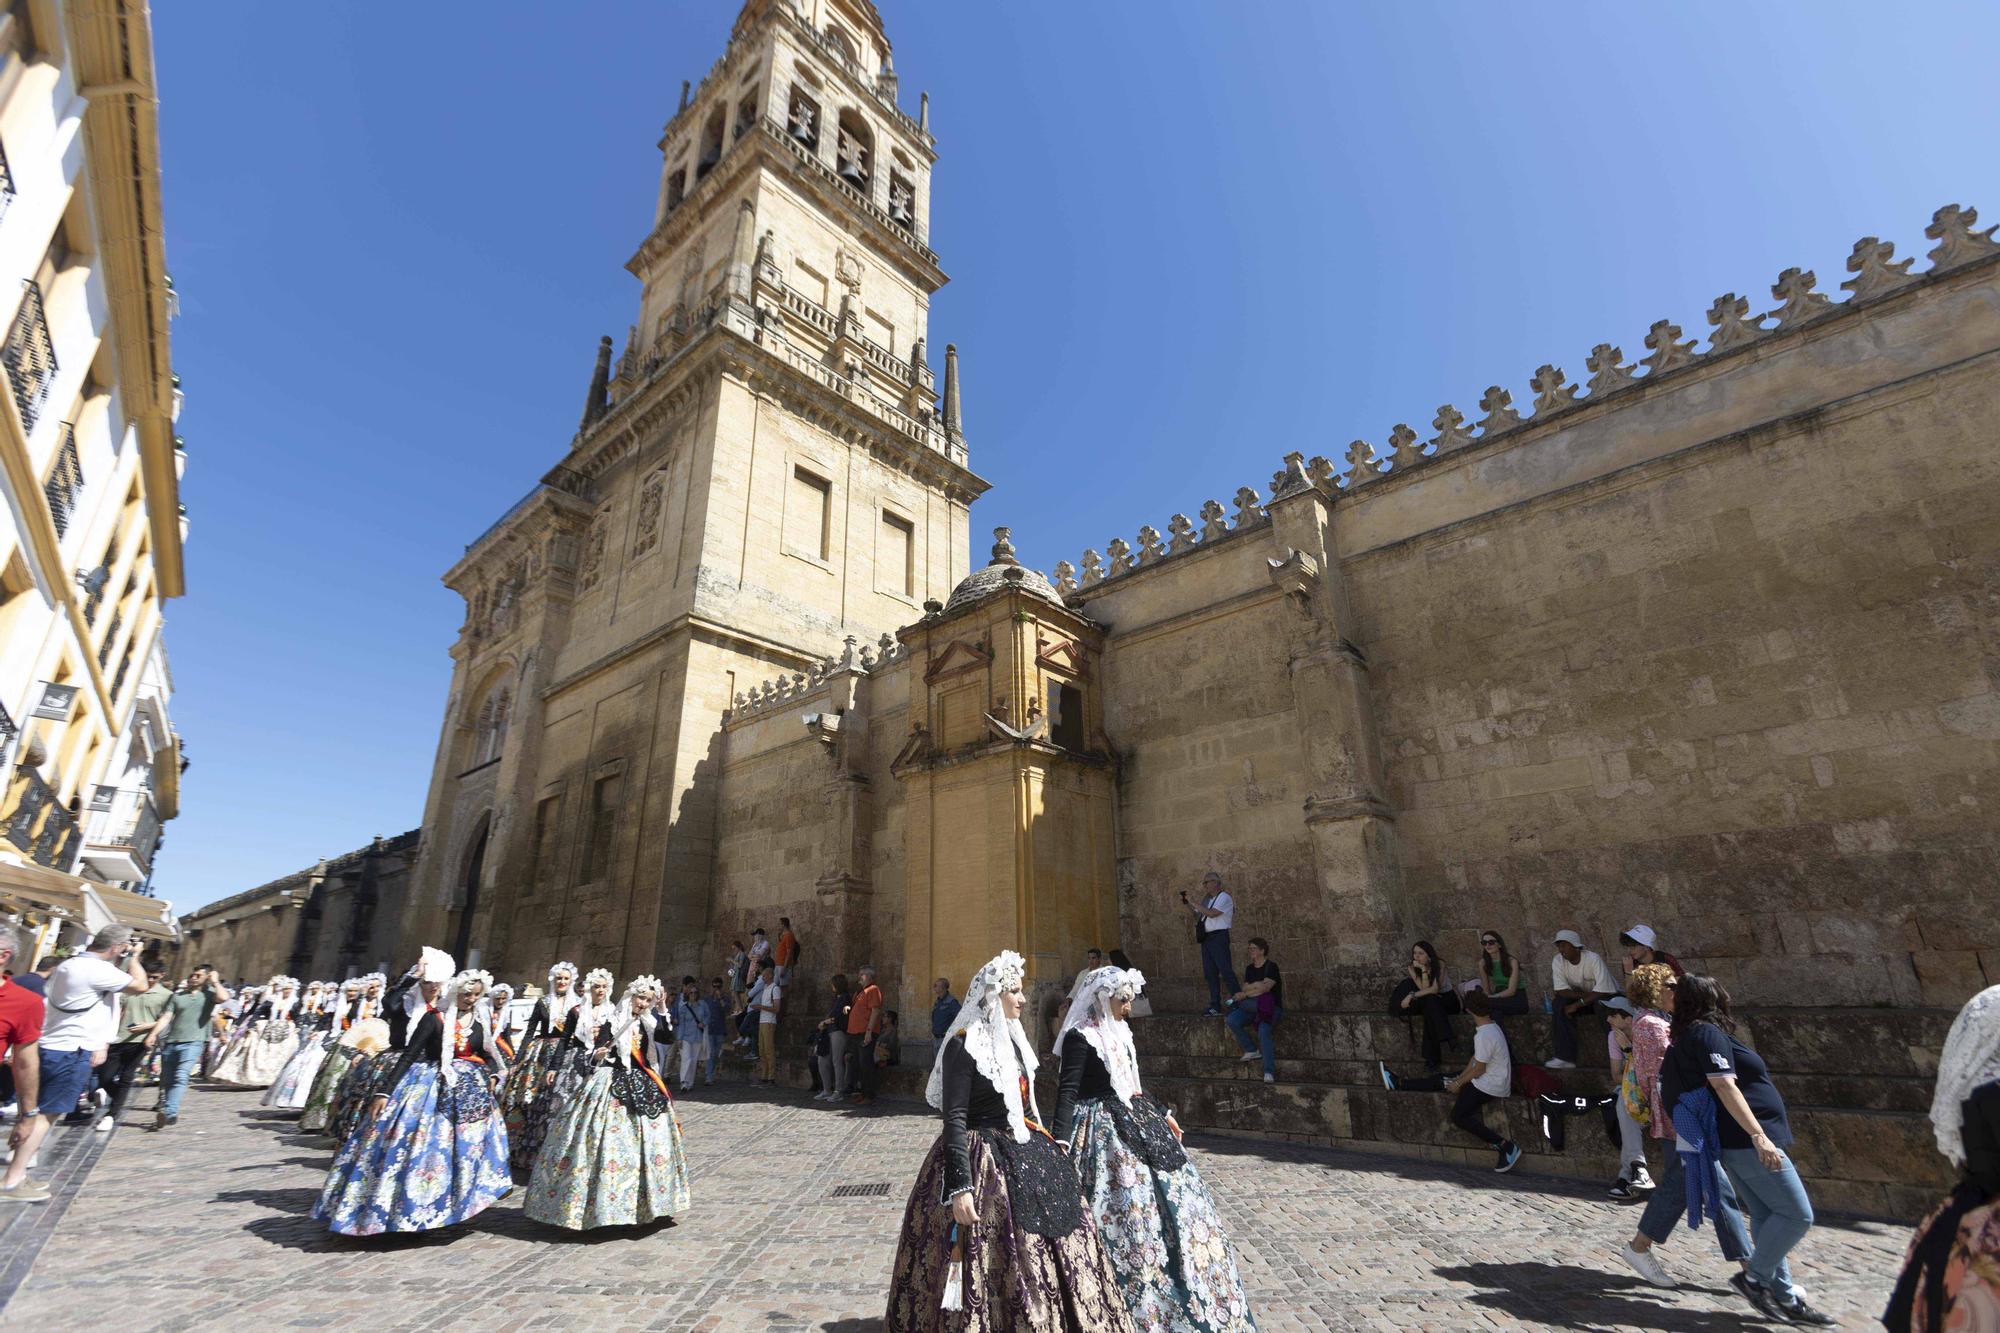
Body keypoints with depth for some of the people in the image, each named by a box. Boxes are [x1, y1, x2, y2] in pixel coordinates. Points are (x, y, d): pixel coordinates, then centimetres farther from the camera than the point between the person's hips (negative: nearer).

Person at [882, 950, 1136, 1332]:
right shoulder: (964, 1045, -16)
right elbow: (954, 1120, -19)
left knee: (1035, 1264, 14)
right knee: (991, 1263, -1)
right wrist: (960, 1187, -24)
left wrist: (1048, 1146, 20)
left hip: (1023, 1162, 8)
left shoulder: (1011, 1040, 9)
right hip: (984, 1168, -8)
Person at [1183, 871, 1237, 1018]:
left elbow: (1212, 913, -18)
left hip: (1218, 937, -8)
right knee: (1210, 973, 6)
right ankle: (1215, 1007, 9)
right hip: (1206, 938, 8)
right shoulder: (1207, 899, 20)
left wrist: (1193, 903, -13)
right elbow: (1198, 915, 20)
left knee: (1226, 970, -10)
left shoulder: (1224, 897, -5)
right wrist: (1186, 904, 9)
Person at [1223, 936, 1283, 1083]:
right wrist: (1257, 985, -12)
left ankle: (1269, 1071, -28)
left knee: (1263, 1031, -36)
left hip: (1272, 1008, -6)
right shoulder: (1249, 969, 15)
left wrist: (1245, 994, -10)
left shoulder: (1271, 967, -7)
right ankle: (1252, 1050, -4)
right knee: (1232, 1020, -21)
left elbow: (1265, 988, -17)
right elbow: (1245, 988, 7)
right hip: (1253, 1008, 6)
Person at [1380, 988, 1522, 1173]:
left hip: (1491, 1086, -10)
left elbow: (1479, 1069, -20)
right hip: (1488, 1079, 10)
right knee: (1440, 1080, 10)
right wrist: (1459, 1078, 7)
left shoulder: (1484, 1035, -28)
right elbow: (1475, 1059, 10)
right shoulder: (1491, 1026, 3)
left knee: (1459, 1116, -11)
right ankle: (1398, 1084, 17)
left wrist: (1459, 1083, -6)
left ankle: (1506, 1146, -7)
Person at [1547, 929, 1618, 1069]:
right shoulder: (1558, 961, -10)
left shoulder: (1593, 958, -24)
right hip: (1580, 996, 4)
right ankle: (1565, 1058, -26)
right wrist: (1583, 995, -32)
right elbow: (1561, 990, -15)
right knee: (1558, 1003, -24)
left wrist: (1578, 1004, -32)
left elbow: (1603, 990, -31)